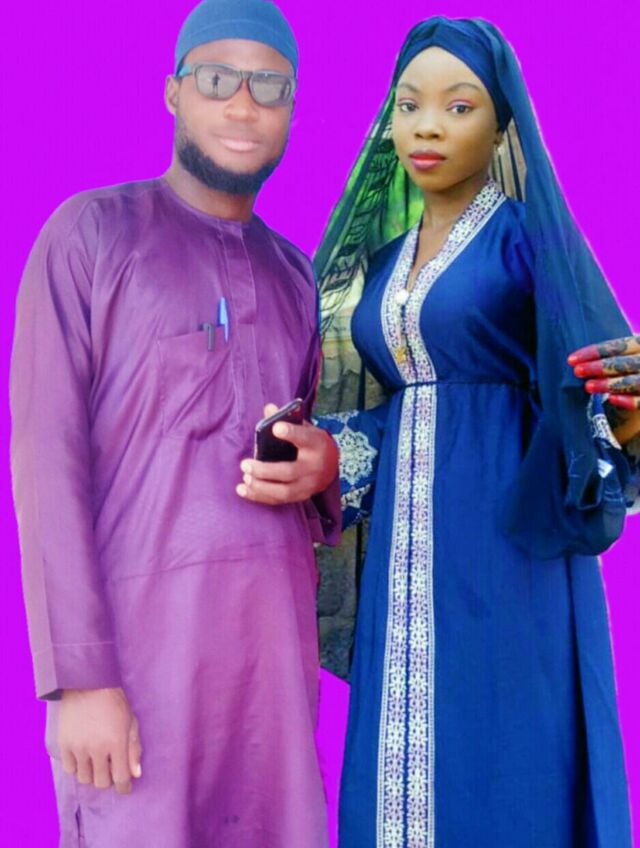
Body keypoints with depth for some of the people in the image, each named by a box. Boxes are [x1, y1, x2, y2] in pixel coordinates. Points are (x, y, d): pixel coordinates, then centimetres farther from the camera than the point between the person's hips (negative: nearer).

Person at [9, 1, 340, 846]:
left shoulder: (295, 275, 17)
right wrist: (79, 674, -15)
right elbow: (47, 458, -7)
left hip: (277, 635, 5)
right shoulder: (92, 233, 0)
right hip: (140, 631, -5)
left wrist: (324, 467, -1)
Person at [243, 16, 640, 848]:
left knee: (503, 764, -2)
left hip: (507, 539, -6)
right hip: (405, 552, 6)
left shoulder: (528, 233, -4)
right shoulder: (383, 252, 14)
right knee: (403, 768, 9)